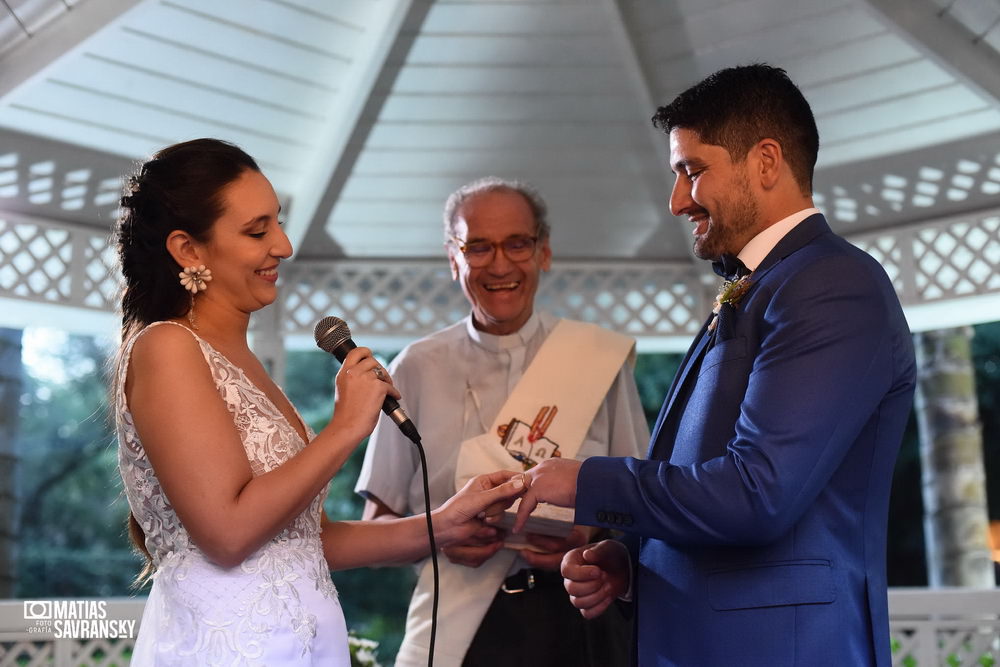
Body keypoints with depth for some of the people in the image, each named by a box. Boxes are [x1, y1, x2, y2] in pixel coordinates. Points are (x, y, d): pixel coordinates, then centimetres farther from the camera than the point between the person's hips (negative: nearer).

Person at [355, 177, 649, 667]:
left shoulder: (600, 359, 1)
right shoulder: (417, 370, 2)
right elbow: (378, 521, 6)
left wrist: (591, 539, -14)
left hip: (579, 621, 0)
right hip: (460, 623, 0)